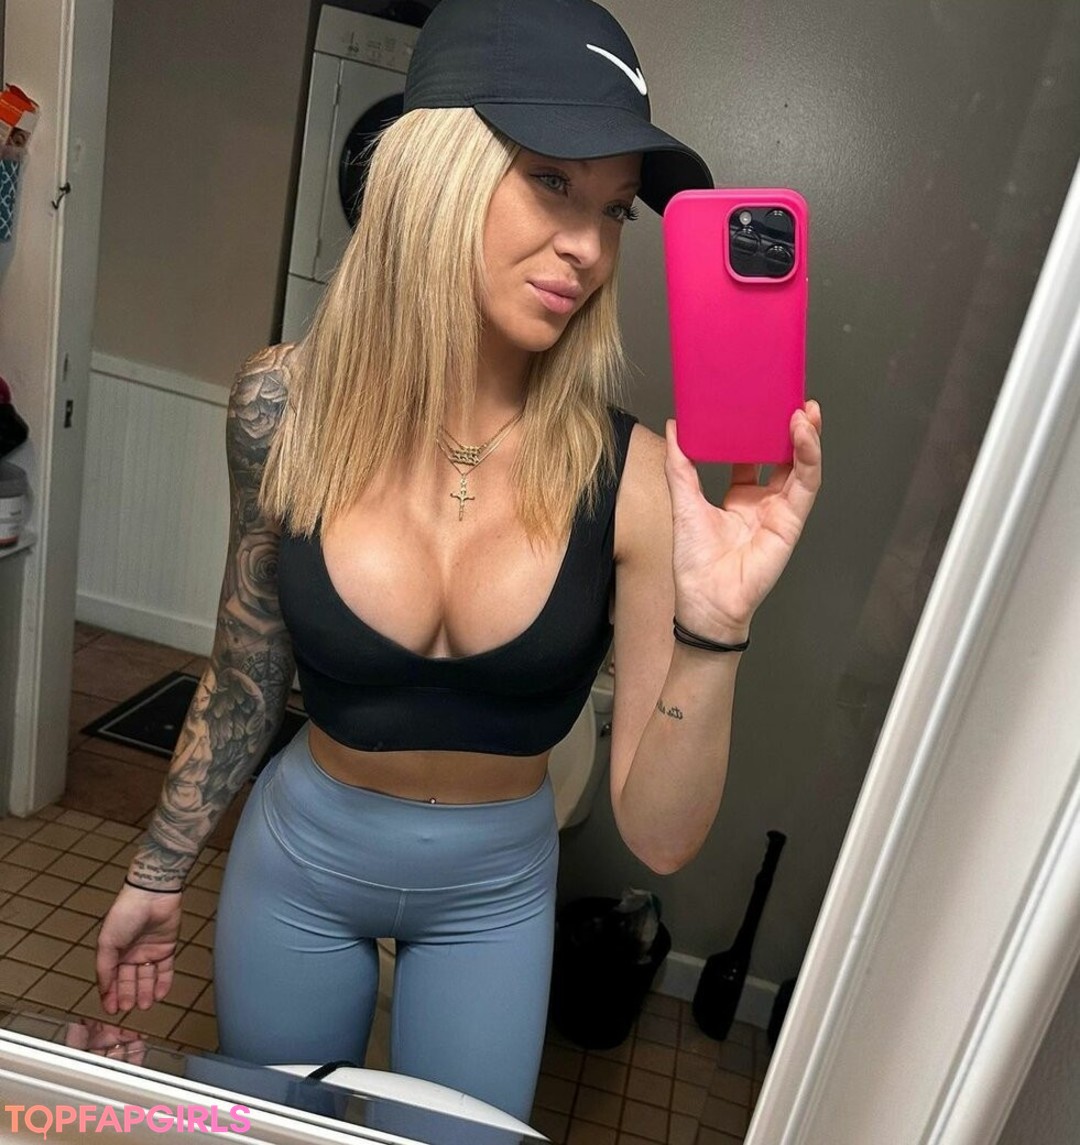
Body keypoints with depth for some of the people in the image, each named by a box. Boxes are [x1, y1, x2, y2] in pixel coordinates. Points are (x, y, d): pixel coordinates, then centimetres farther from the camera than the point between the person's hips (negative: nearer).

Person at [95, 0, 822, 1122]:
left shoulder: (632, 474, -24)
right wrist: (157, 872, 7)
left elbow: (659, 836, -21)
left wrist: (712, 627, -38)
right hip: (297, 859, 1)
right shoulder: (287, 405, -19)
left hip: (493, 893, 0)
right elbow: (245, 673, -3)